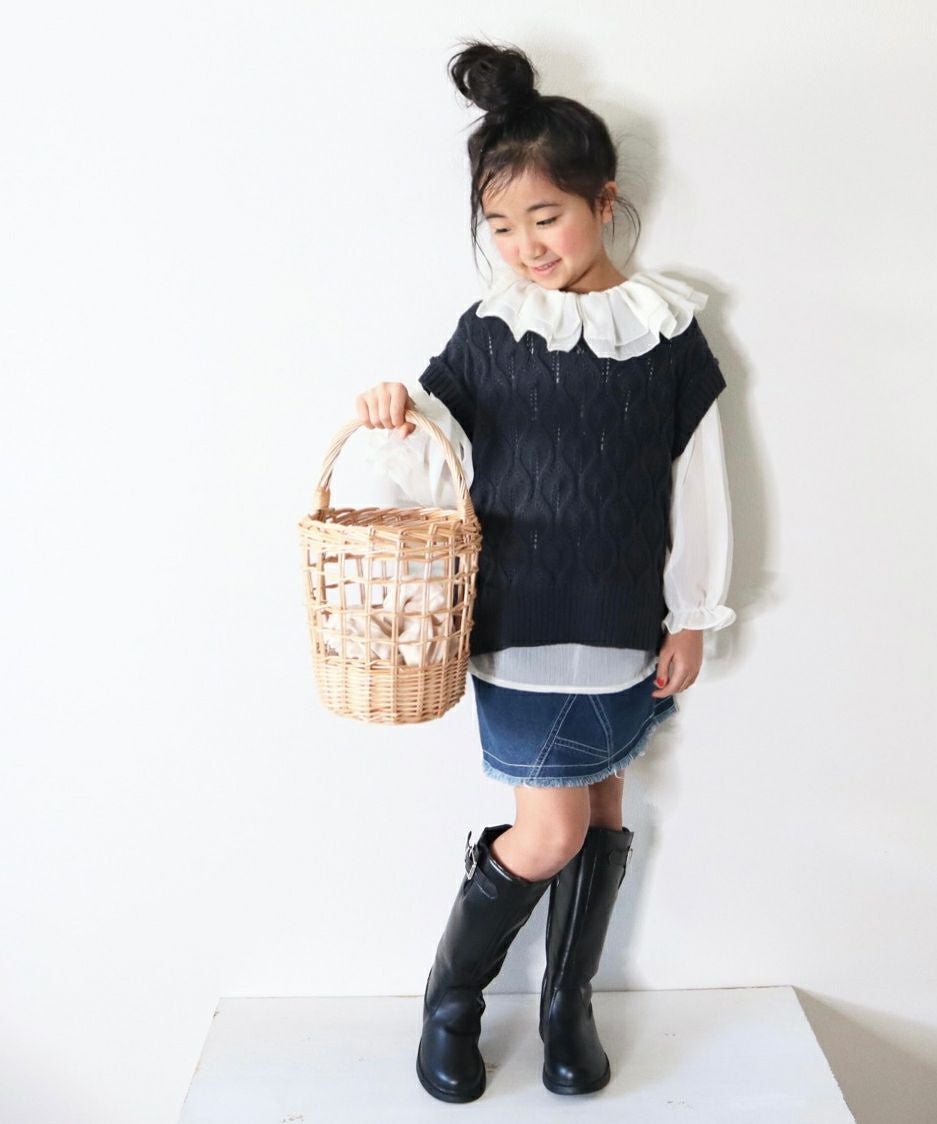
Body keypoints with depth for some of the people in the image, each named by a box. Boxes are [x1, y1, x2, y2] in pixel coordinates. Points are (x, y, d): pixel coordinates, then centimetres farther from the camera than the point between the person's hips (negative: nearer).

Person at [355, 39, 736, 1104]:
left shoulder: (668, 329, -1)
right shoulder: (486, 333, -3)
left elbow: (698, 483, 2)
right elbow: (441, 477, -1)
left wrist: (692, 618, 3)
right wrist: (397, 426, -22)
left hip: (626, 622, 2)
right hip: (520, 621, -2)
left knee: (600, 805, 14)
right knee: (549, 832, -2)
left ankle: (568, 1002, 35)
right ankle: (451, 1001, 24)